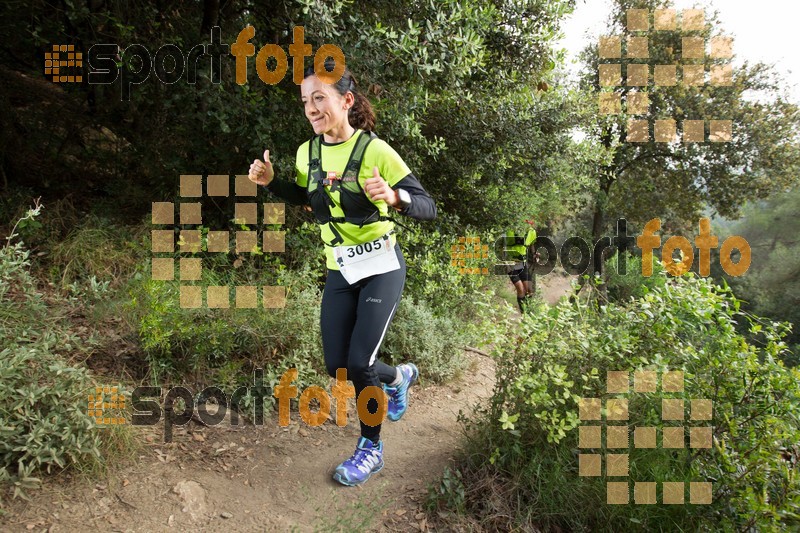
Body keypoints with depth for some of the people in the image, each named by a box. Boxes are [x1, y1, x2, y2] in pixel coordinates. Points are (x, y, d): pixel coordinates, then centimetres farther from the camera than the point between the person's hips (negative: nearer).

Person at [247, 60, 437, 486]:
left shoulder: (374, 150, -17)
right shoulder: (307, 152, 1)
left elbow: (428, 208, -16)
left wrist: (393, 196, -37)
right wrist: (270, 182, 4)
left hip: (381, 267, -5)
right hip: (339, 270, 6)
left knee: (358, 362, -9)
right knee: (338, 367, 5)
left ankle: (370, 449, 18)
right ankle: (399, 376, 38)